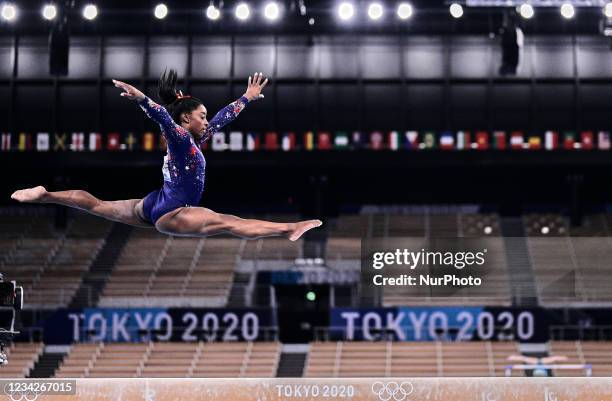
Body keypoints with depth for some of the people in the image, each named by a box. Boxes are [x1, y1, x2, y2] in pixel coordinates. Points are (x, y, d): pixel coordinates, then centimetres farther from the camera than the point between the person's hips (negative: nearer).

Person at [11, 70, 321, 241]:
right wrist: (140, 98, -50)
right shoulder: (180, 139, -14)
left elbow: (223, 117, 23)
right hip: (168, 214, -11)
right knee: (227, 223, -26)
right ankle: (289, 229, -39)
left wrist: (248, 98, 32)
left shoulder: (193, 140, 12)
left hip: (152, 207, 11)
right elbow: (162, 116, -33)